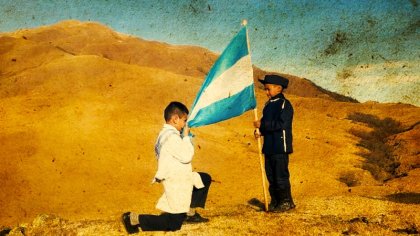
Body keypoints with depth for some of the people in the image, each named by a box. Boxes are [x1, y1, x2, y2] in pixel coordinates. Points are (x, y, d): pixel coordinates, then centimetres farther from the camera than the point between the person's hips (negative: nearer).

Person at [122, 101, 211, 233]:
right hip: (176, 183, -10)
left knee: (205, 179, 24)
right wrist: (186, 137, -12)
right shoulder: (172, 137, -23)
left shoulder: (165, 133, 10)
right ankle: (134, 219, -6)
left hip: (179, 178, 10)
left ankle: (190, 213, 24)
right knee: (174, 224, -6)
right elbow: (186, 156, -21)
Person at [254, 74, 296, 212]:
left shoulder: (284, 104, -10)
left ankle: (286, 202, 6)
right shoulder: (268, 105, 16)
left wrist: (262, 125, -18)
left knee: (281, 175, -4)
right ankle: (275, 201, 20)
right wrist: (259, 131, 0)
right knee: (271, 175, 11)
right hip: (269, 147, 8)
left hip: (280, 147, -8)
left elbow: (280, 124, -20)